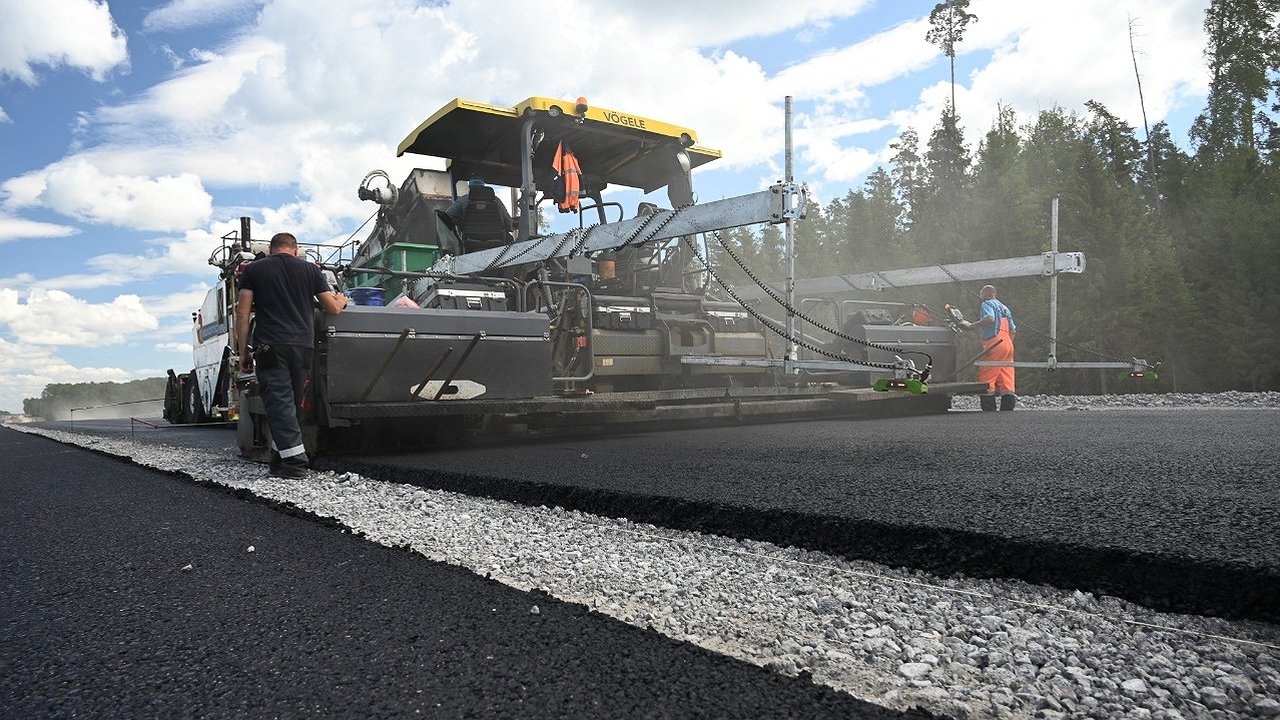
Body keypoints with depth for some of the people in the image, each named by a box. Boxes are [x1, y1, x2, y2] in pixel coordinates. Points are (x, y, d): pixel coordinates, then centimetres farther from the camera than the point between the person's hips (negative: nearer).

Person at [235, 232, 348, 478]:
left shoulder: (254, 269, 10)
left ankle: (295, 462, -14)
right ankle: (280, 461, 16)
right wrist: (342, 299, 37)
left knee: (279, 404, -5)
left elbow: (242, 314, 3)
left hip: (270, 347, -2)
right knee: (292, 404, 11)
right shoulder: (310, 269, 12)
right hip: (303, 346, 2)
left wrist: (243, 352, 7)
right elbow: (333, 308, 14)